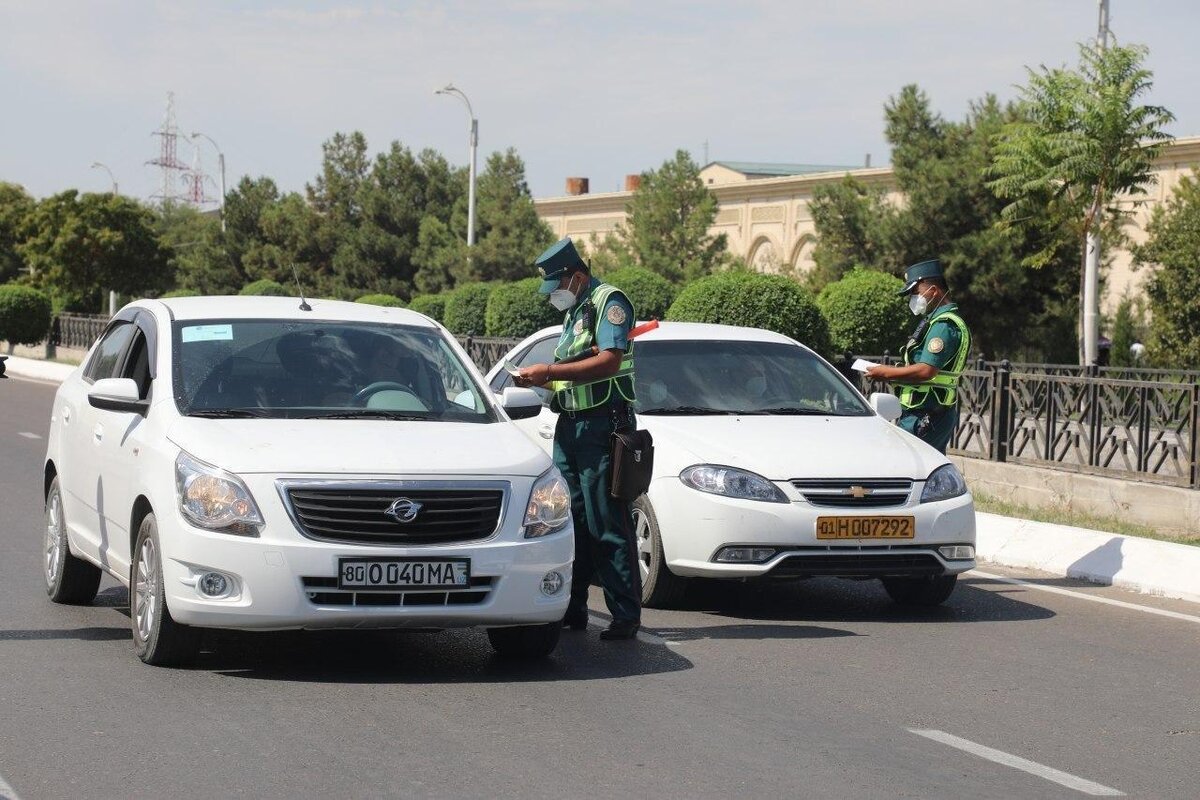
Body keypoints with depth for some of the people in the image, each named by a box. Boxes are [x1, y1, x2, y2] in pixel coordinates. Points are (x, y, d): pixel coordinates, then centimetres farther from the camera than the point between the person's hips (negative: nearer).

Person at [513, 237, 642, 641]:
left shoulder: (609, 301, -6)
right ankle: (572, 609, 12)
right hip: (569, 426, 9)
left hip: (602, 426, -9)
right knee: (571, 521, 7)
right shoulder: (573, 312, 23)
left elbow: (609, 362, -19)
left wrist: (550, 371, -19)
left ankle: (626, 615, -7)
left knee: (608, 527, -9)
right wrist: (540, 379, 8)